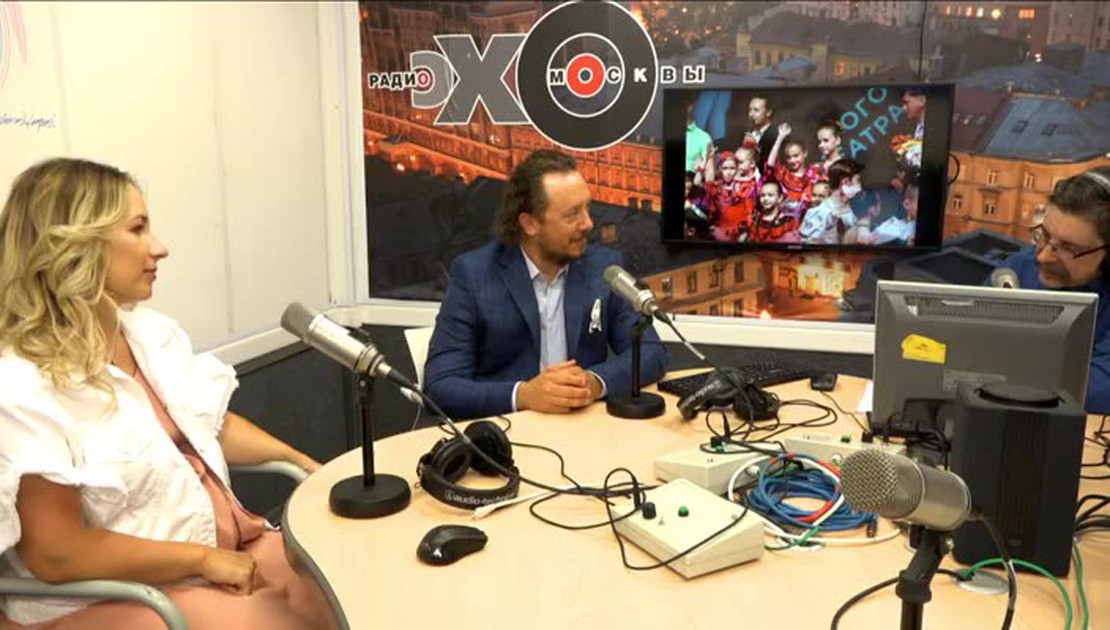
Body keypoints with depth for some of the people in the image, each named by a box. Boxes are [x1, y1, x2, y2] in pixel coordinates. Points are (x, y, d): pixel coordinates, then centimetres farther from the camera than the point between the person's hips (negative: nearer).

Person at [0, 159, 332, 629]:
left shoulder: (151, 331, 4)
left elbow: (217, 426, 16)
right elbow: (55, 553, -22)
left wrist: (306, 463, 5)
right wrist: (204, 559, -18)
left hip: (227, 544, 7)